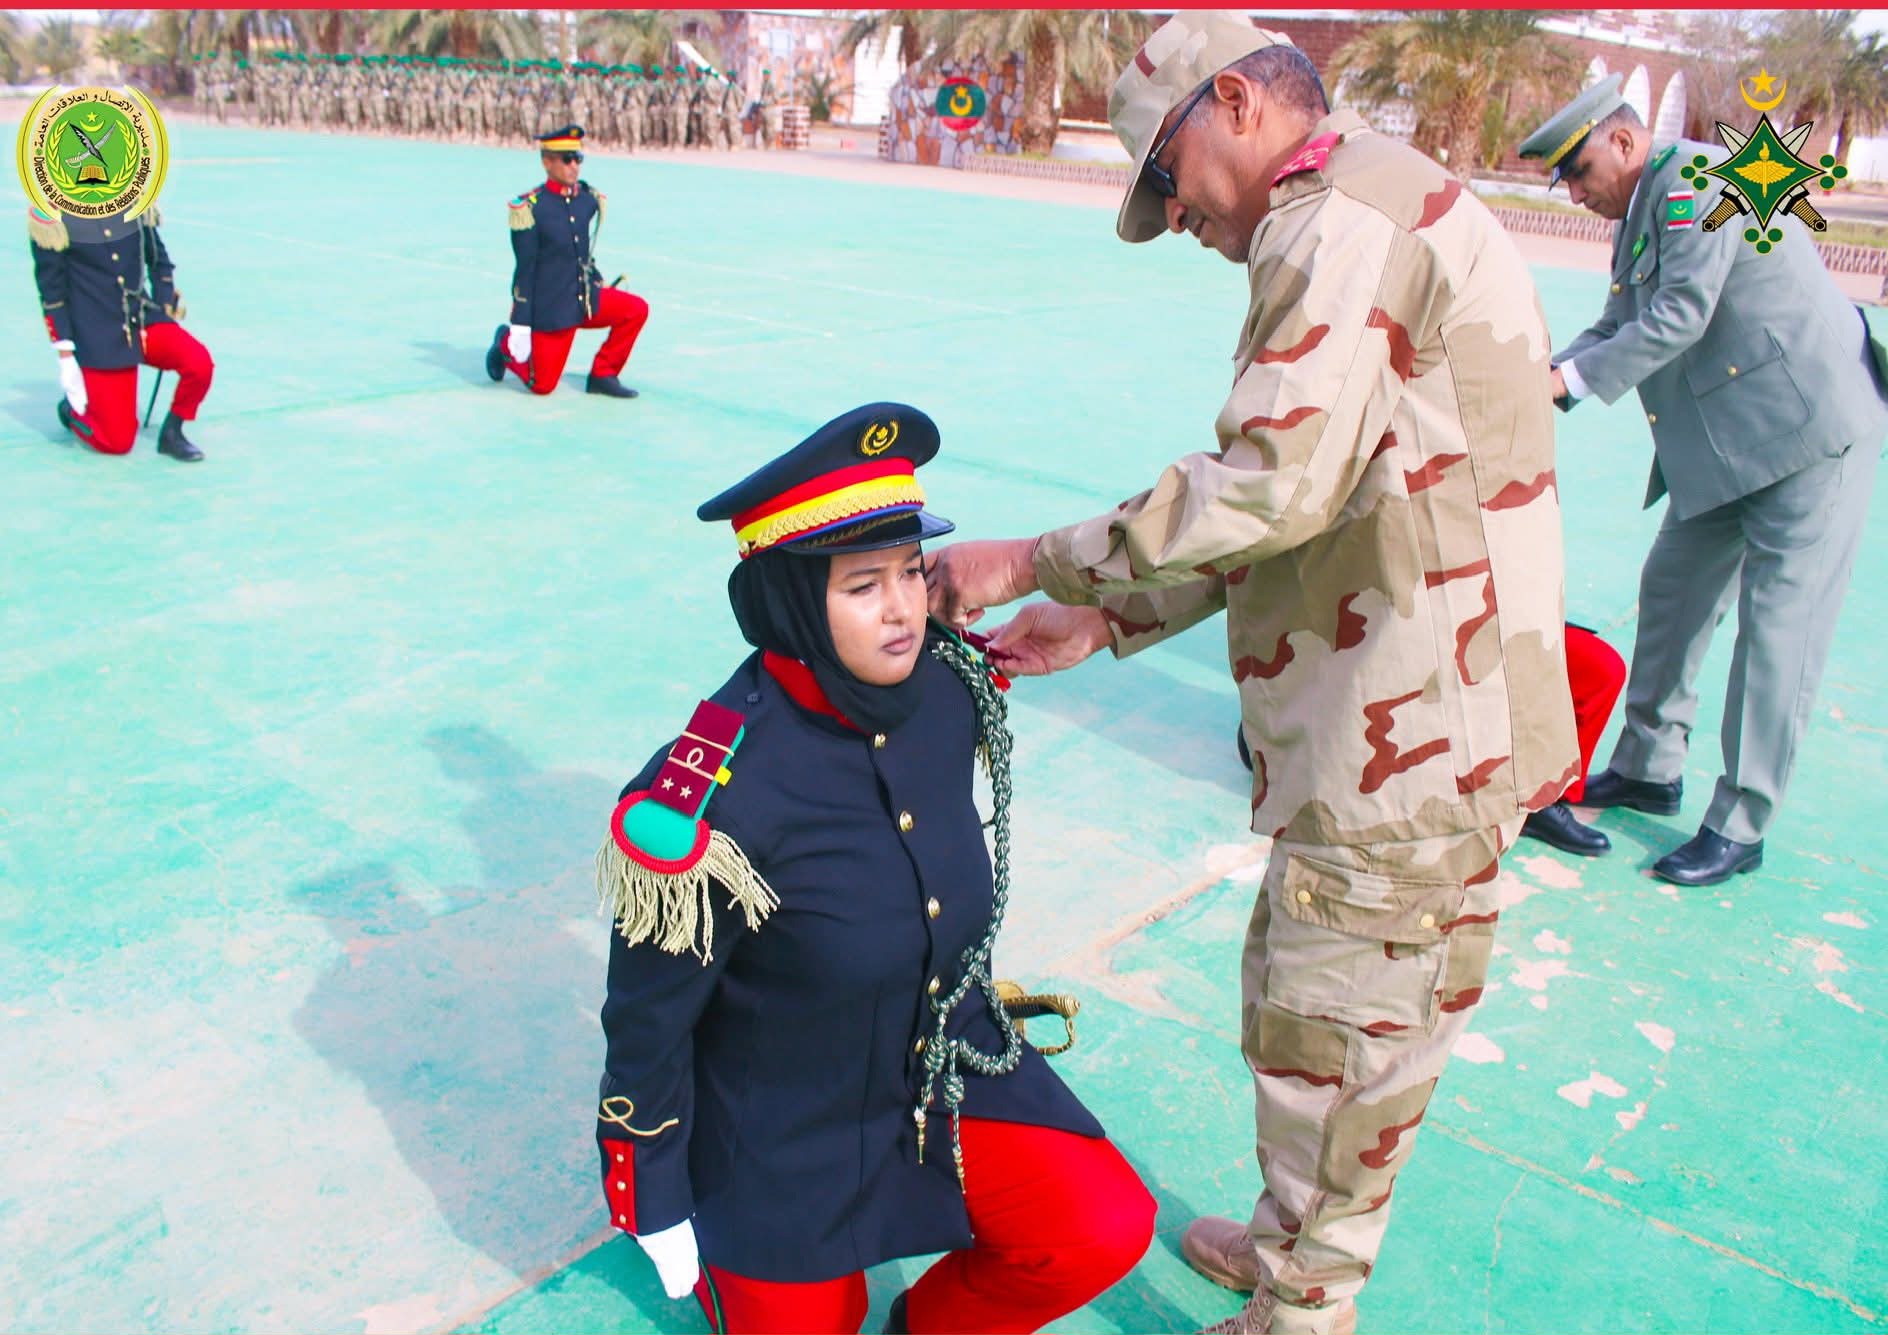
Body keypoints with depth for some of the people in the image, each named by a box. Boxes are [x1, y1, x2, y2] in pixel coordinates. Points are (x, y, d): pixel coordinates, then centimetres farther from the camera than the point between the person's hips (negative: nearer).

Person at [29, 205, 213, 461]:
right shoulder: (50, 210, -9)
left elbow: (158, 259, 13)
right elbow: (51, 287, -7)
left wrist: (168, 311, 5)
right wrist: (66, 359, -7)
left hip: (144, 318, 4)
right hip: (98, 335, -4)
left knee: (200, 363, -27)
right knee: (118, 442, -6)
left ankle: (172, 433, -1)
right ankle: (74, 409, 28)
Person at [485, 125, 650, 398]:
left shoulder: (590, 199, 2)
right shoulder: (529, 207, -14)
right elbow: (524, 269, -14)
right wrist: (519, 326, -14)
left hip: (587, 300, 5)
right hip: (550, 309, -5)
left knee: (637, 309, -15)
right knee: (543, 386, -1)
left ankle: (602, 375, 0)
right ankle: (505, 343, 30)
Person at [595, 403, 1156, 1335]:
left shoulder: (952, 690, -14)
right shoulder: (719, 791, -31)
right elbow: (648, 1018, -16)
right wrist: (659, 1214, -6)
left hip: (946, 1070, 4)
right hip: (784, 1125, -4)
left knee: (1108, 1230, -11)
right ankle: (734, 1252, 41)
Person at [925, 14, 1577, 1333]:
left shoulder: (1347, 211, -14)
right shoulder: (1376, 218, 19)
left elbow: (1274, 486, -24)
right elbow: (1301, 512, 17)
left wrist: (1036, 563, -14)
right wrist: (1102, 623, 12)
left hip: (1405, 734, -10)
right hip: (1410, 725, 10)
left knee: (1328, 1038, 5)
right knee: (1305, 1000, 22)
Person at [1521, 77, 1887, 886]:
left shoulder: (1693, 180, -14)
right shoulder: (1639, 216, 15)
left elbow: (1682, 314, -22)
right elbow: (1616, 329, 15)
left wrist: (1573, 378, -19)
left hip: (1811, 428, -10)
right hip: (1726, 444, 10)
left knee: (1777, 622, -7)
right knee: (1673, 589, 12)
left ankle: (1739, 828, -1)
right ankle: (1649, 770, 25)